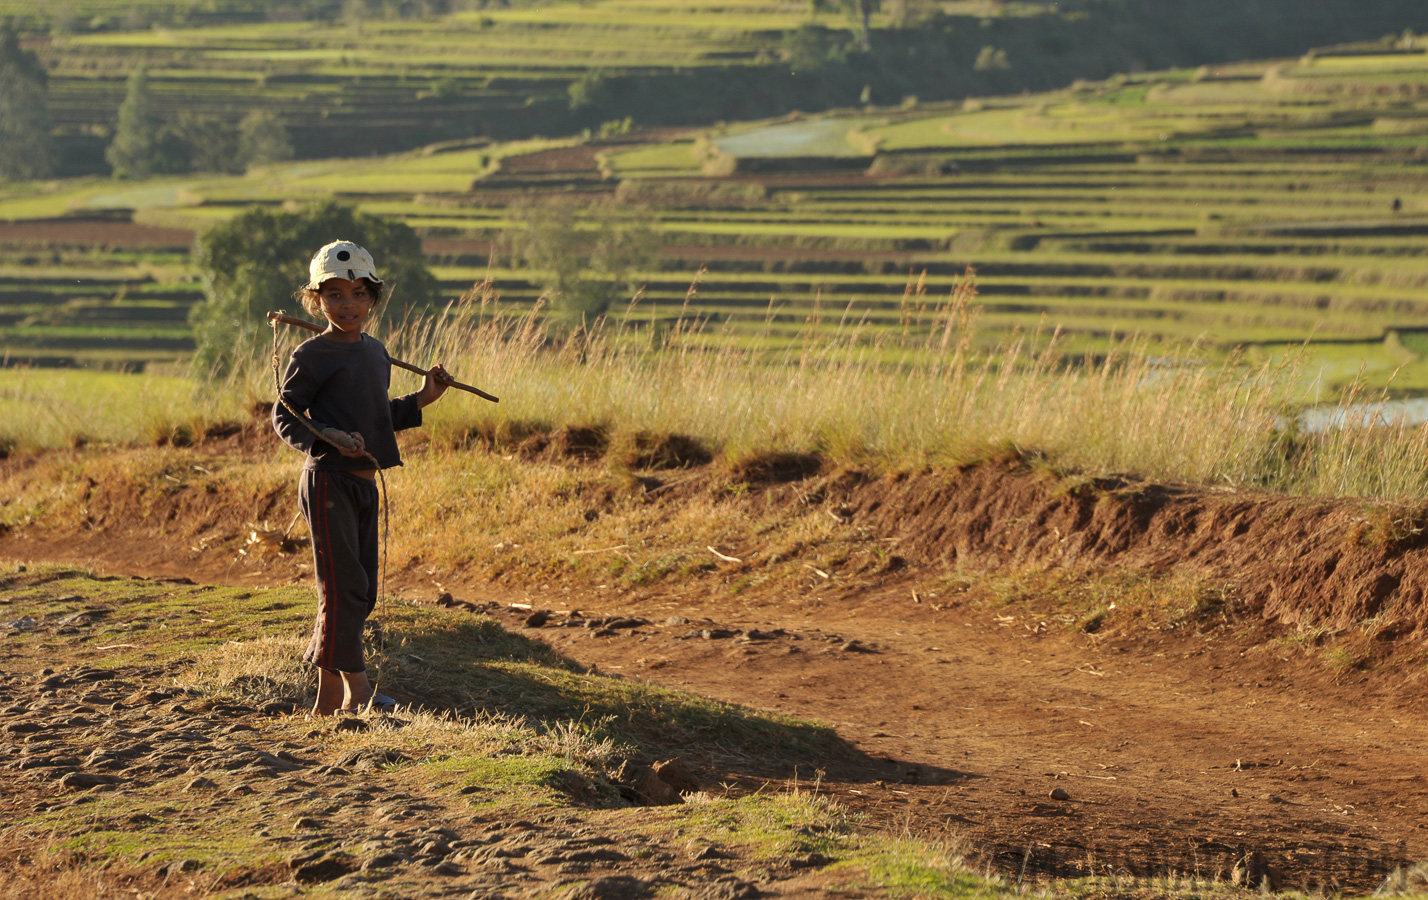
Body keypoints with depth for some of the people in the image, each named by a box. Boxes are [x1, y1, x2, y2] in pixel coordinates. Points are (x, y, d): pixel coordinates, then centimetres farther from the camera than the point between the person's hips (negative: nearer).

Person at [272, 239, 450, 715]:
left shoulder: (376, 352, 15)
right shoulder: (312, 355, -8)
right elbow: (284, 415, -9)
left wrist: (421, 400, 15)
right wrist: (327, 437, -23)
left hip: (364, 483, 8)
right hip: (327, 482, -8)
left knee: (362, 591, 9)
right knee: (343, 585, -10)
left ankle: (329, 695, 16)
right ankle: (357, 688, -6)